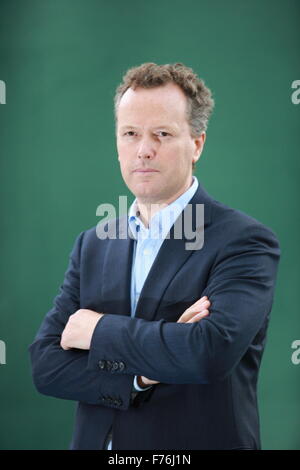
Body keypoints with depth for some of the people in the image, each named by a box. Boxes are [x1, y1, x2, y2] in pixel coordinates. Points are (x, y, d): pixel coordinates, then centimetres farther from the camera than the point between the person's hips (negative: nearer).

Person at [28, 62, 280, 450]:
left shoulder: (244, 241, -13)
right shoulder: (93, 244, 3)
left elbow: (213, 350, -29)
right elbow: (45, 364, -4)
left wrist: (100, 330, -16)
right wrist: (142, 374, -19)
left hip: (201, 441, -4)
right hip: (97, 440, 4)